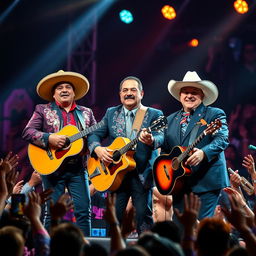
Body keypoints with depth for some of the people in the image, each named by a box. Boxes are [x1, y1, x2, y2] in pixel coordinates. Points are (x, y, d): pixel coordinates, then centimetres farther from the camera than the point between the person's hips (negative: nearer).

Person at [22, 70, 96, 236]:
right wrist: (49, 138, -17)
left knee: (84, 211, -4)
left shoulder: (86, 113, 16)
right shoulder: (43, 110, 8)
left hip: (78, 169, 2)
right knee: (52, 213, -2)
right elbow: (27, 132, -2)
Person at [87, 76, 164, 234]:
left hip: (142, 175, -3)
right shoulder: (111, 113, 13)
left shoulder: (154, 115, 3)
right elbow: (95, 135, 10)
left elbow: (161, 137, -13)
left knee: (144, 215, -6)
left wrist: (151, 140, -37)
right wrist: (97, 148, -13)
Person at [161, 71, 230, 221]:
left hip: (206, 181, -5)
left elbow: (222, 139, -11)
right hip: (178, 183, 5)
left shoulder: (215, 115, 4)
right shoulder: (170, 120, 20)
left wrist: (203, 153, -29)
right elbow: (165, 149, 23)